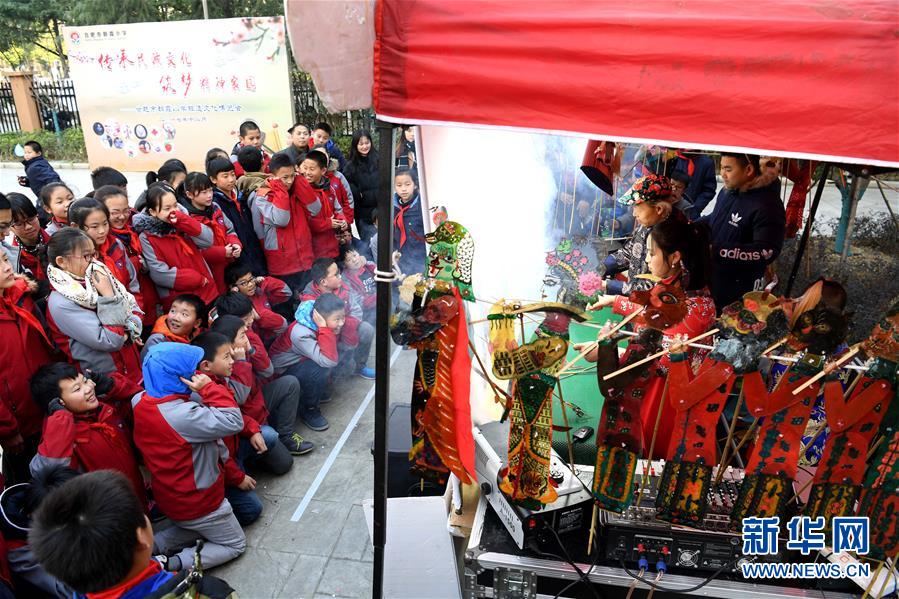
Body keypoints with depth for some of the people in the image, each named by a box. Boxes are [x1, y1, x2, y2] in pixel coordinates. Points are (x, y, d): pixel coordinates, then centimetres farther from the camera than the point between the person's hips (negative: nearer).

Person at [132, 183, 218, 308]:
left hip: (207, 292, 5)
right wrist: (197, 279, -16)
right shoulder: (147, 238, -11)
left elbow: (207, 241, -9)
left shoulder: (182, 223, 3)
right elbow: (159, 274, -17)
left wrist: (183, 221, -19)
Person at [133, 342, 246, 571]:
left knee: (195, 528, 35)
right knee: (236, 544, 15)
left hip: (169, 497, 8)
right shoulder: (181, 415, -37)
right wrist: (209, 387, -31)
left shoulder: (141, 402, -9)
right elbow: (233, 422, -36)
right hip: (197, 502, -8)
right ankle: (175, 564, -4)